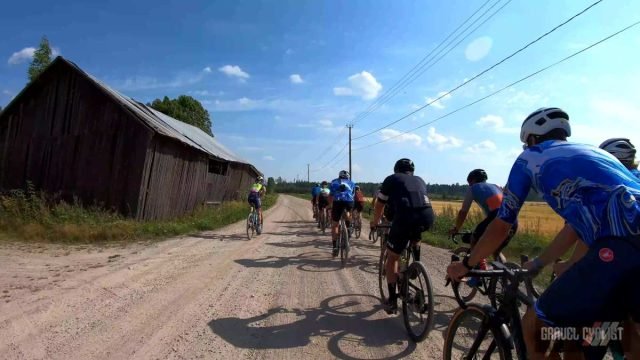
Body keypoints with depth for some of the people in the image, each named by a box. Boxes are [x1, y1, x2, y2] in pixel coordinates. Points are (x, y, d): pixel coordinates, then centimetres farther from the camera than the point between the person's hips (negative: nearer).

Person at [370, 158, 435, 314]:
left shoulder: (391, 179, 22)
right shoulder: (420, 180, 32)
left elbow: (379, 205, 28)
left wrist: (374, 222, 45)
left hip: (405, 217, -3)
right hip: (428, 217, 4)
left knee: (392, 257, 14)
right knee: (415, 235, 40)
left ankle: (392, 300, 14)